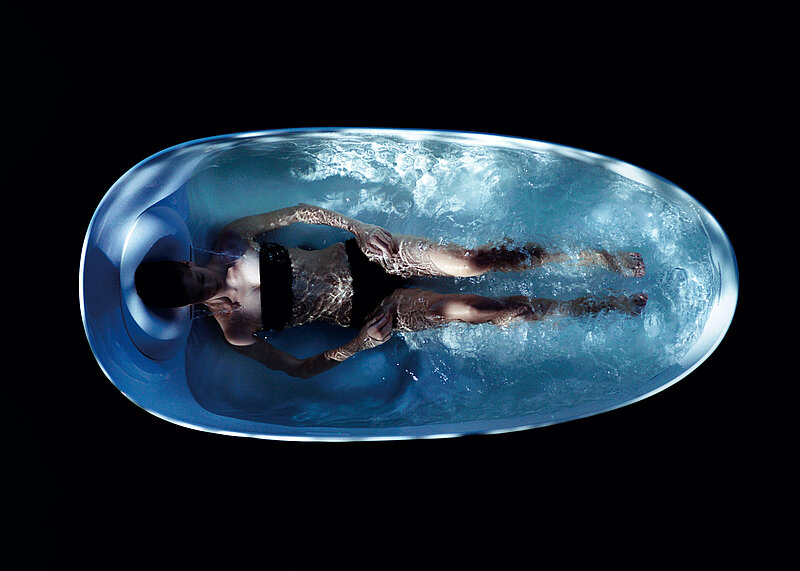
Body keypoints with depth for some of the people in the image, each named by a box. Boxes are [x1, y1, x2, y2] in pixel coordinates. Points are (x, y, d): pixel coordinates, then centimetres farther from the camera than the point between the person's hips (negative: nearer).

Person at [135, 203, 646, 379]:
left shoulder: (231, 240, -4)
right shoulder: (235, 330, -11)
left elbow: (304, 211, 2)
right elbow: (297, 369, -7)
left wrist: (358, 226, -10)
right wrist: (361, 344, -18)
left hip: (360, 253, 3)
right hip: (362, 310, -3)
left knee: (480, 261, -9)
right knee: (485, 310, -10)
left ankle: (601, 257, 7)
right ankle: (610, 304, 5)